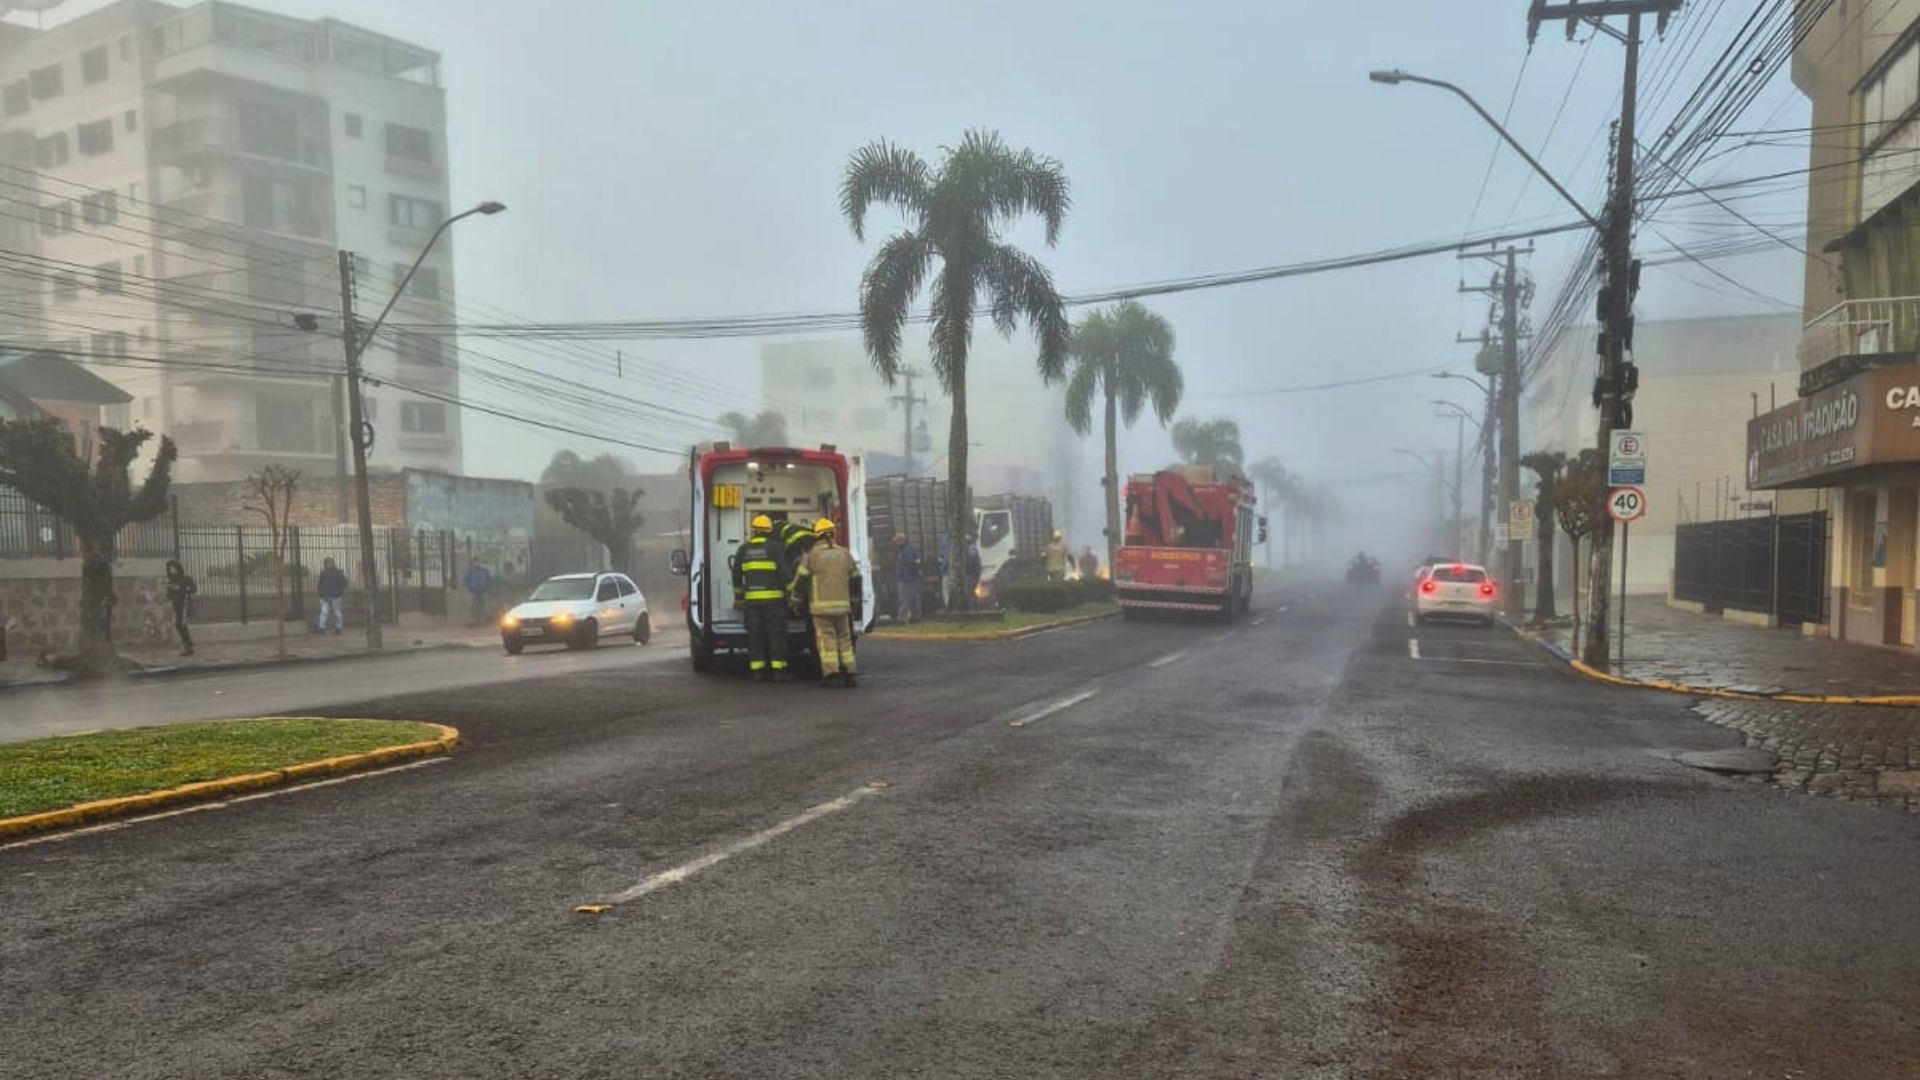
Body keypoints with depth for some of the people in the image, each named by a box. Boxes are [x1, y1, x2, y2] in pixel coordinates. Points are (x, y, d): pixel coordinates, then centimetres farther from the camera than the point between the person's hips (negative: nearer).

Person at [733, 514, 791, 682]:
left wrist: (739, 597, 19)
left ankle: (757, 671, 6)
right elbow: (783, 572, -6)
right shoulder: (774, 547, -2)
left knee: (755, 635, 7)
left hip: (752, 599, 3)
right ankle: (779, 671, -2)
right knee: (776, 634, 0)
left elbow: (736, 575, 13)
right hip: (773, 598, -3)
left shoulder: (743, 549, 10)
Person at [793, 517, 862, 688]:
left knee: (826, 639, -3)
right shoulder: (844, 553, 10)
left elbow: (801, 579, -4)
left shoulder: (812, 554, -2)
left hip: (821, 606, -4)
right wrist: (854, 601, 27)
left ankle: (832, 674, -9)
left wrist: (796, 601, 6)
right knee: (844, 638, 11)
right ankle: (850, 674, 9)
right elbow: (855, 579, 16)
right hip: (842, 605, 4)